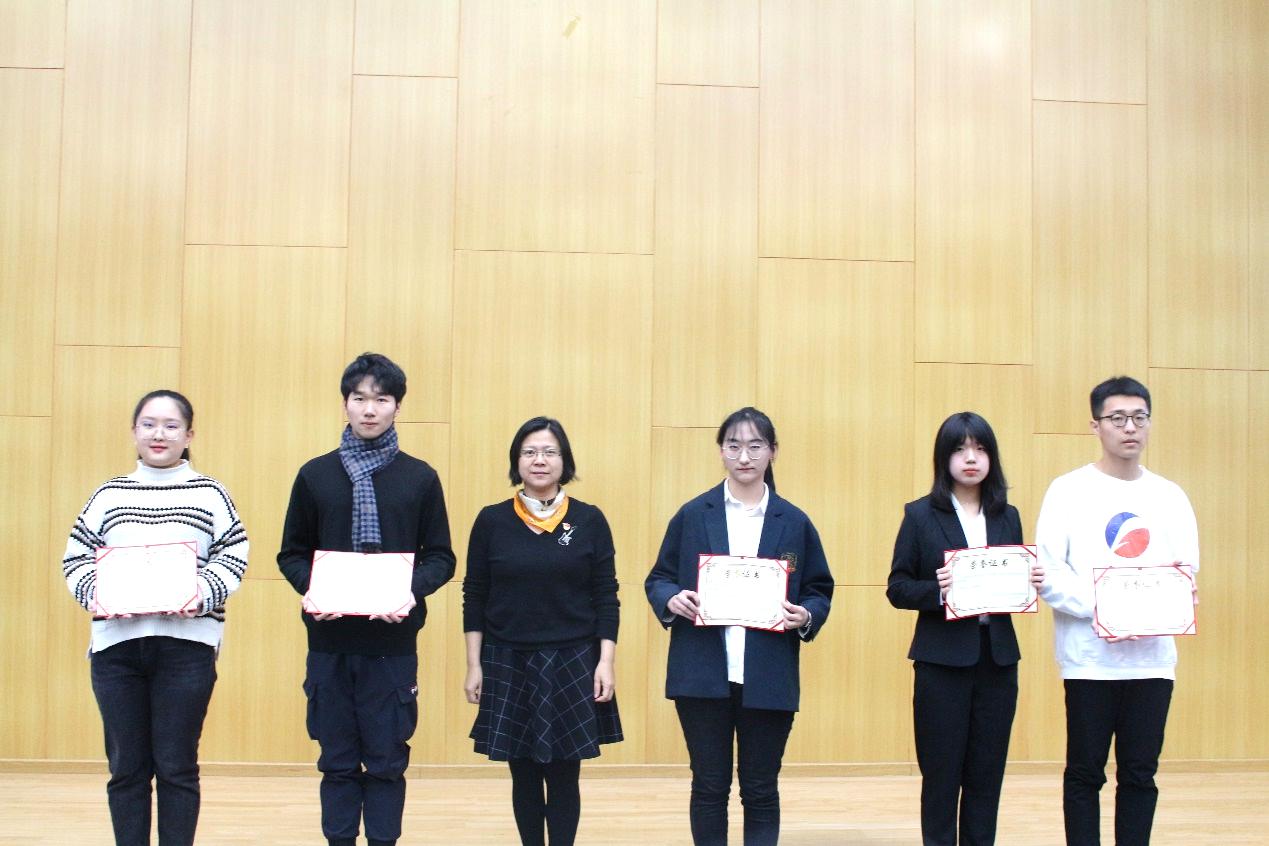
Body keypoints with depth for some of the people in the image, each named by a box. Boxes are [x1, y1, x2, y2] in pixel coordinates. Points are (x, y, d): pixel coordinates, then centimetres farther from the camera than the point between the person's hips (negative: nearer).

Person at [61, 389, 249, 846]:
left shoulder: (210, 495, 7)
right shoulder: (108, 495, 12)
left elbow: (233, 556, 2)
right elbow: (76, 558, 10)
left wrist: (203, 594, -15)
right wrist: (97, 595, -10)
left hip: (187, 644, -2)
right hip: (116, 643, 2)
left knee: (177, 767, 2)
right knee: (126, 767, 7)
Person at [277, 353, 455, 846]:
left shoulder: (420, 478, 3)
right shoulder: (315, 475, 6)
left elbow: (441, 558, 4)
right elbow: (292, 554, 8)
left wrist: (411, 591, -16)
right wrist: (311, 588, -13)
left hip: (393, 641, -1)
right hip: (330, 640, 1)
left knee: (387, 760, 4)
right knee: (338, 761, 8)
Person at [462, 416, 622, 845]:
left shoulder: (590, 520, 0)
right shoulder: (492, 520, 0)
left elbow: (606, 598, 1)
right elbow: (475, 598, 3)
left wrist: (605, 662, -6)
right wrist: (474, 666, 0)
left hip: (573, 664, -1)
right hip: (508, 663, 1)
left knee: (563, 776, 3)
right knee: (524, 777, 7)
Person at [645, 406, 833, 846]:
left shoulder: (794, 522, 4)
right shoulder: (692, 515, 4)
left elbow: (820, 591, 8)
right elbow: (657, 580, 7)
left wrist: (806, 616, -13)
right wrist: (671, 600, -15)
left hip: (768, 679, 0)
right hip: (702, 674, 0)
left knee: (761, 791, 8)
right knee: (709, 787, 8)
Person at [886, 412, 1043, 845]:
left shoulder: (1007, 516, 10)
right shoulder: (921, 515, -2)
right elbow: (897, 588, -3)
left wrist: (1032, 583, -8)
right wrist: (935, 590, -22)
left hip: (997, 658, 3)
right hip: (942, 659, -3)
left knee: (987, 774, 8)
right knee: (941, 773, 3)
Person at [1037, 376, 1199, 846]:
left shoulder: (1169, 497, 10)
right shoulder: (1069, 491, 0)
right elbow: (1048, 572, -7)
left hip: (1152, 657, 3)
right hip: (1089, 656, -3)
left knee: (1140, 773, 7)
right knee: (1085, 772, 3)